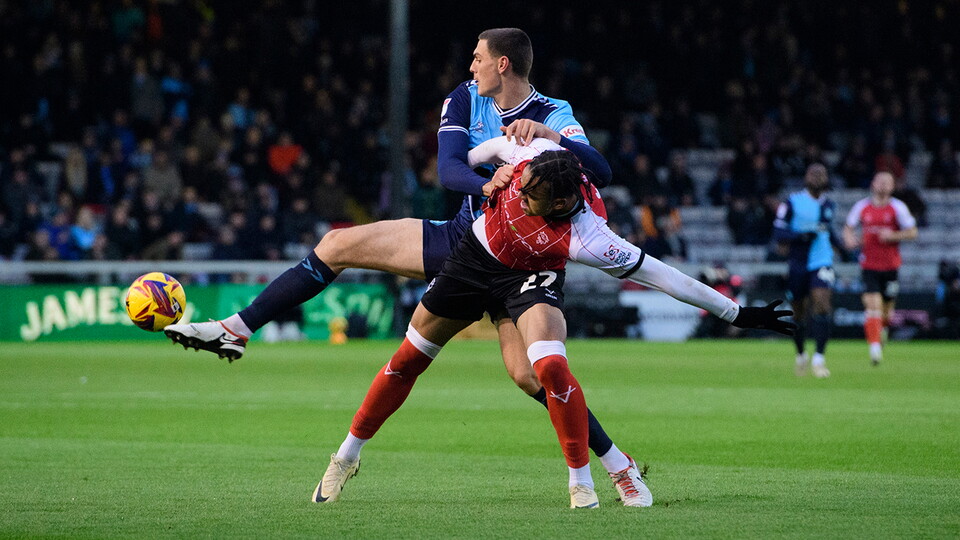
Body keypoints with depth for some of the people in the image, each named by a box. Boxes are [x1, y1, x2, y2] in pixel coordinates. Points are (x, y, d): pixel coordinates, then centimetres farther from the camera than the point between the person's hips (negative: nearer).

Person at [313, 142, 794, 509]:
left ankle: (581, 481, -10)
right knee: (407, 360, 9)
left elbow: (661, 276, -35)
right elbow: (493, 147, -6)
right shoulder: (533, 154, -31)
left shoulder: (588, 240, -38)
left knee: (551, 367, -29)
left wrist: (737, 314, -34)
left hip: (530, 279, -4)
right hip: (474, 256, 4)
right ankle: (347, 457, 27)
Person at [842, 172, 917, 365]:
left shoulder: (898, 208, -2)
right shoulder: (861, 207, 3)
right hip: (869, 266, 0)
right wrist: (849, 239, -7)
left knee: (887, 309, 9)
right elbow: (848, 227, 15)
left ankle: (883, 328, 43)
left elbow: (912, 232, 0)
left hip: (891, 266, 0)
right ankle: (875, 346, -18)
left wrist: (893, 236, -16)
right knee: (872, 304, -15)